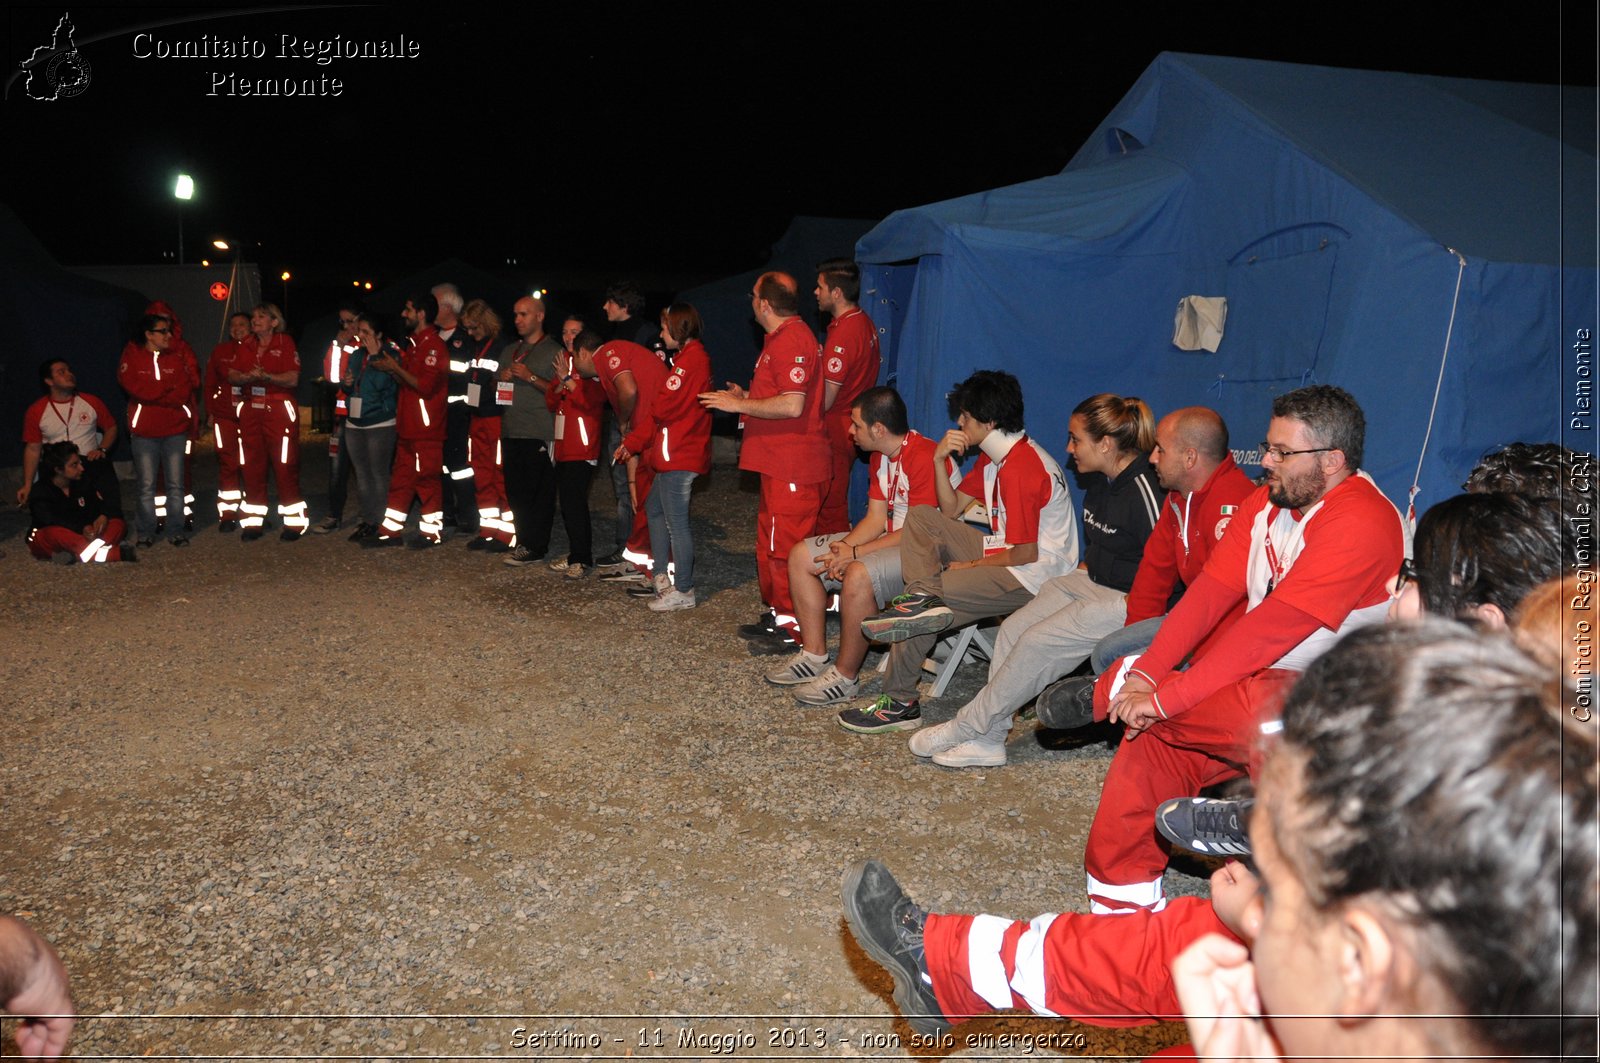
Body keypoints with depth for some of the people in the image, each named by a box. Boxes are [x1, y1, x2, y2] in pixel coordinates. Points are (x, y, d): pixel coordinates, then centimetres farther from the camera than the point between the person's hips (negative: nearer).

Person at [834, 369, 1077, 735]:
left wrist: (969, 566, -8)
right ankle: (923, 596, -18)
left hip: (1034, 578, -10)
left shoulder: (1020, 468, -23)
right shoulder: (995, 455, 10)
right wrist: (939, 461, -2)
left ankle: (901, 704, -1)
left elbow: (1026, 554, -22)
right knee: (921, 516, 3)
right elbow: (952, 509, 14)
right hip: (1013, 553, 10)